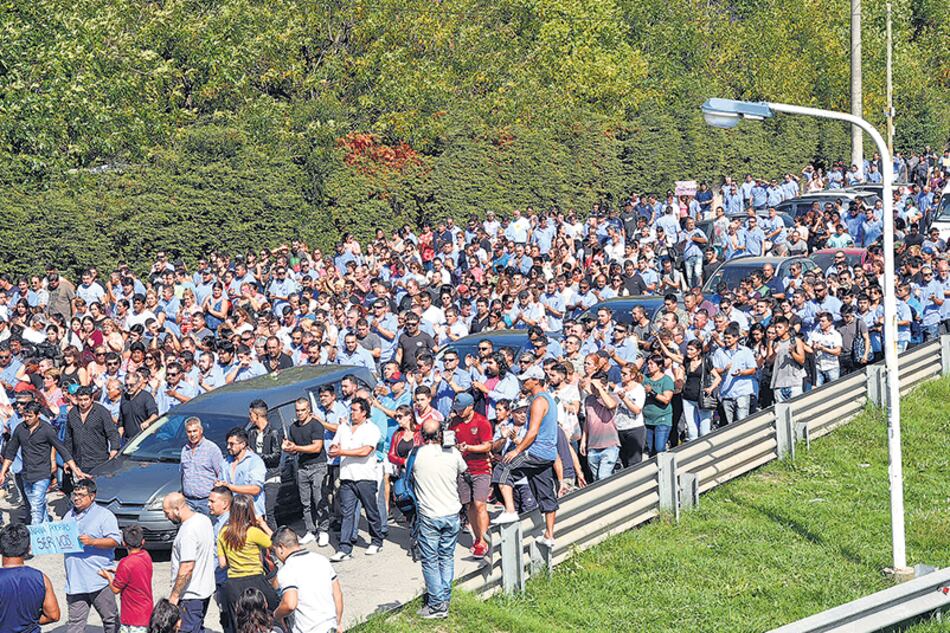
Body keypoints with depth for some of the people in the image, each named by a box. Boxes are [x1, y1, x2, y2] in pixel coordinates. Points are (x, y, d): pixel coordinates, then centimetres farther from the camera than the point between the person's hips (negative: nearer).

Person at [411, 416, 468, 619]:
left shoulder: (417, 454, -11)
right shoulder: (453, 453, -6)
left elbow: (409, 474, 9)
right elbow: (463, 471, 13)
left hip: (428, 516, -3)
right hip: (452, 513, 3)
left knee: (430, 560, 4)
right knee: (447, 558, 14)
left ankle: (437, 606, 4)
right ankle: (445, 600, 16)